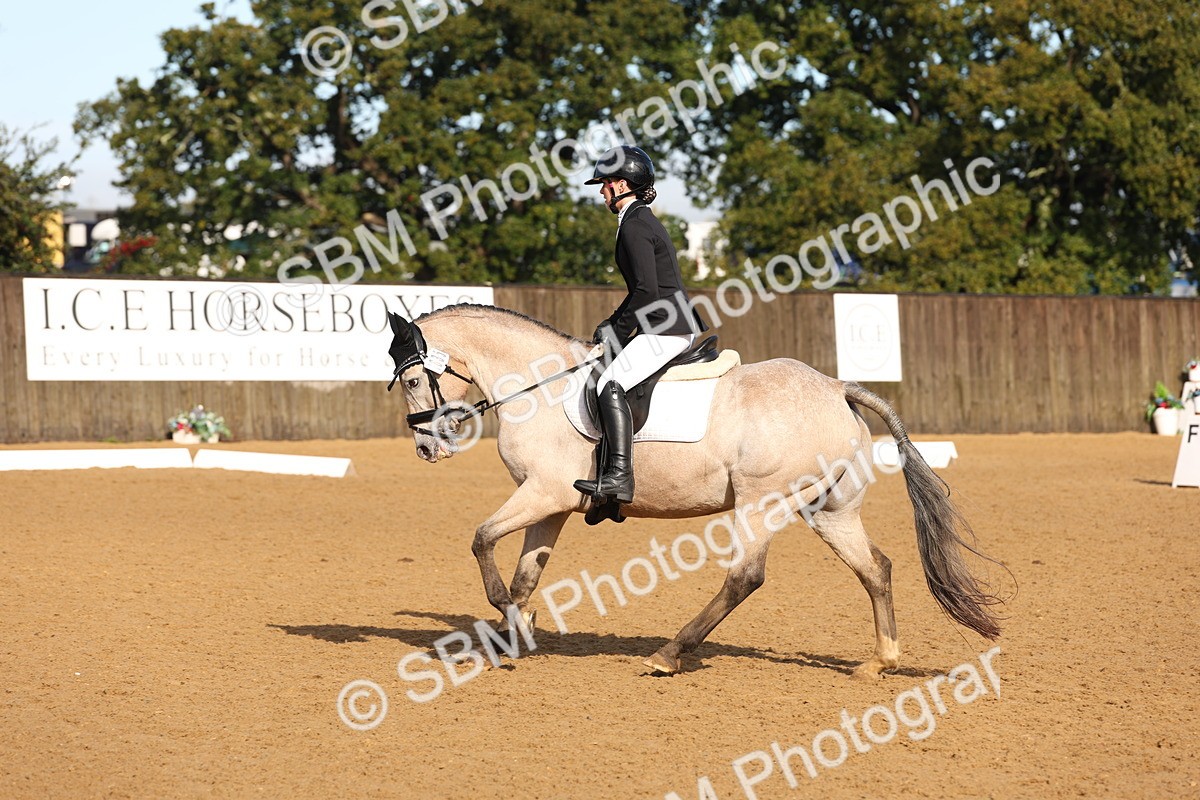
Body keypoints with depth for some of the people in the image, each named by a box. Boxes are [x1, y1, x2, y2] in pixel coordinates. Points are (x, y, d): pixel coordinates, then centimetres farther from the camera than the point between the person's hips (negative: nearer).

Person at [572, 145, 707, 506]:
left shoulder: (634, 226, -13)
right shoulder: (644, 220, 19)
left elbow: (647, 292, -20)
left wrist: (616, 335, -11)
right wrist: (610, 325, 16)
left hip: (667, 329, -11)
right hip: (678, 327, 11)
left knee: (610, 384, -21)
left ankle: (619, 476, -30)